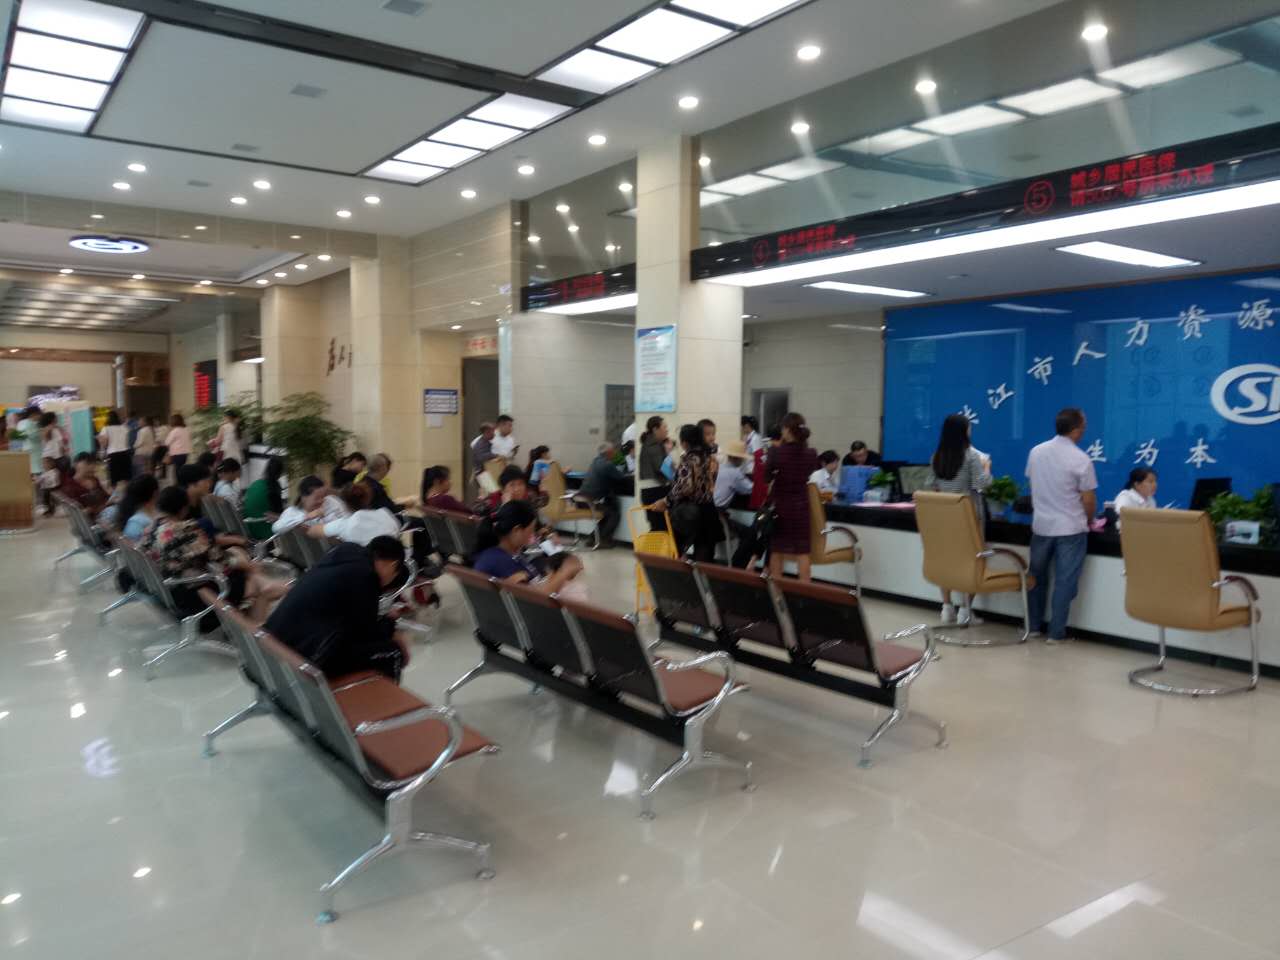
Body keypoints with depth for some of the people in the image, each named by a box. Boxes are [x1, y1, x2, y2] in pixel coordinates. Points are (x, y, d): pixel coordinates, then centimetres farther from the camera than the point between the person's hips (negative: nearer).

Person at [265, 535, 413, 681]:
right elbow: (366, 630, -5)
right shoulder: (364, 574, -12)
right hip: (303, 655, -10)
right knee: (391, 653, -1)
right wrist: (391, 630, 12)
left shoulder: (345, 557, 14)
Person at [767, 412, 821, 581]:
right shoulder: (811, 454, -7)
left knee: (777, 550, 11)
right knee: (802, 551, 4)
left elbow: (766, 476, -2)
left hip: (780, 505, -1)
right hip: (801, 505, 1)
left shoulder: (776, 452, -15)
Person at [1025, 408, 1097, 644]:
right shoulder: (1081, 459, -13)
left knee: (1037, 577, 16)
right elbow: (1089, 500, -9)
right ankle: (1056, 633, 5)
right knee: (1064, 581, 2)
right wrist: (1088, 522, 10)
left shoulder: (1036, 451, 2)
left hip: (1040, 525, 5)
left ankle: (1034, 626, 22)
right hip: (1070, 529, -5)